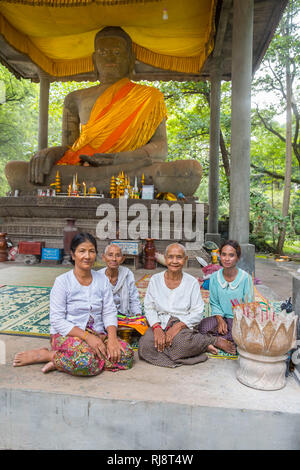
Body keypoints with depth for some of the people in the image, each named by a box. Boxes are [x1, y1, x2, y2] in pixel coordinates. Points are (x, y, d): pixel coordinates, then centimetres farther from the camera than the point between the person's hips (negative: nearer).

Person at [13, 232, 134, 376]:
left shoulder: (102, 281, 7)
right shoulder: (62, 281, -6)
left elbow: (109, 312, 3)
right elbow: (57, 320, -12)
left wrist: (112, 337, -16)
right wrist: (86, 336, -22)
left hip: (97, 335, 5)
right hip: (66, 335, -5)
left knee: (126, 353, -20)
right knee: (85, 360, -36)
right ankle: (44, 354, -8)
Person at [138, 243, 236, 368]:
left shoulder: (192, 282, 1)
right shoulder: (155, 280, 6)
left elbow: (197, 313, -3)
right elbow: (149, 307, 4)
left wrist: (178, 326, -19)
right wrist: (156, 327, -15)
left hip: (184, 324, -3)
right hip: (160, 324, 3)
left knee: (180, 341, -39)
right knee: (145, 345, -30)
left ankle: (215, 341, -10)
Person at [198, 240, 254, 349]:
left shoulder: (245, 277, -8)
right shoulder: (214, 277, 1)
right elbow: (214, 303, 6)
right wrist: (220, 320, -11)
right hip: (222, 317, 2)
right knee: (203, 326, -28)